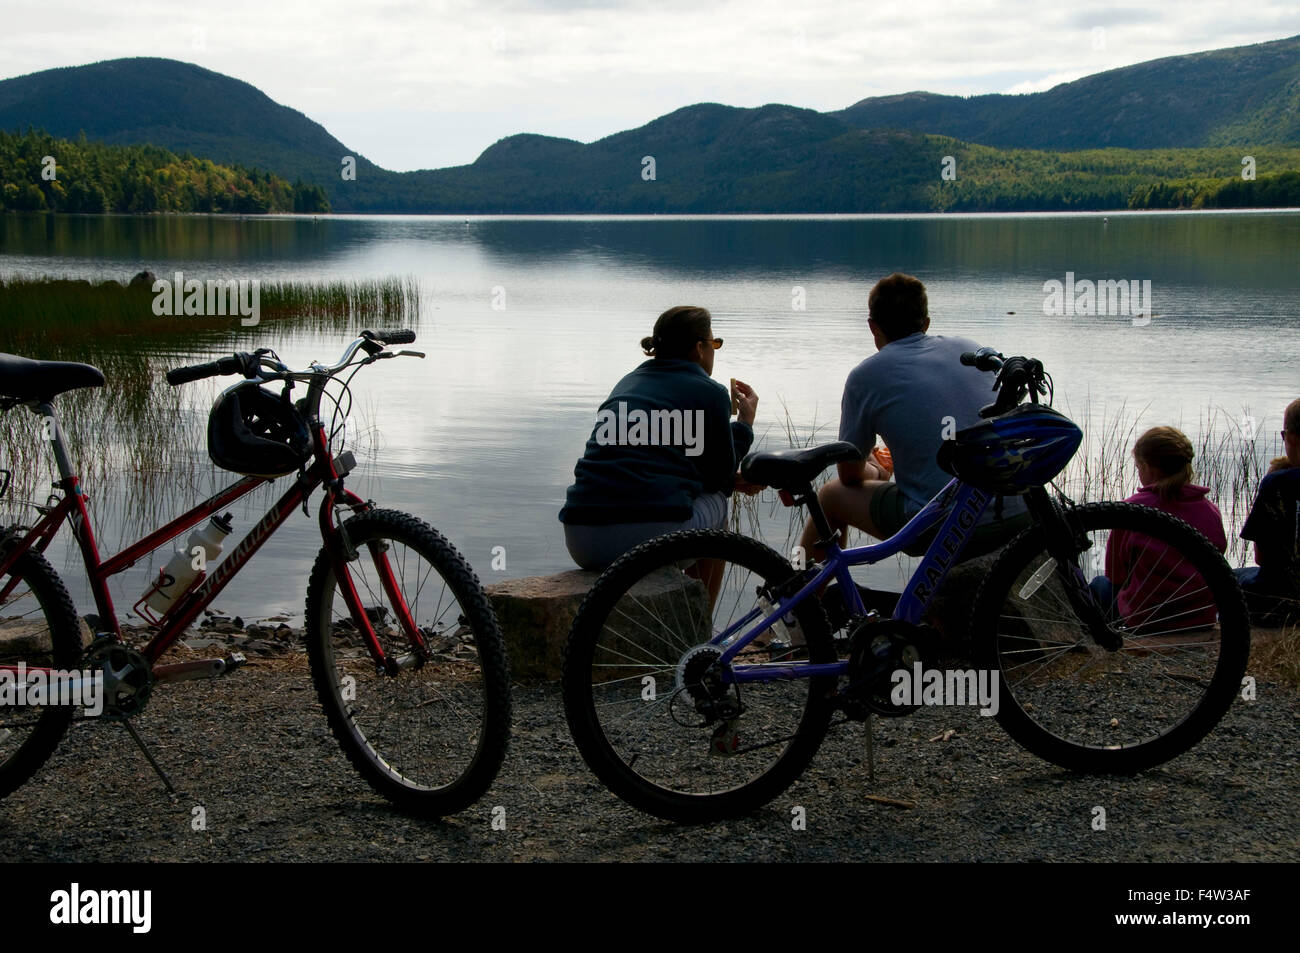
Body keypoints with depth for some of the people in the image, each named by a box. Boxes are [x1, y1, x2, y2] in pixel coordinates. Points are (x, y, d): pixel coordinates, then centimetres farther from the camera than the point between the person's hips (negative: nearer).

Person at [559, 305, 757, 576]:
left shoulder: (627, 383, 24)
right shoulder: (710, 392, 6)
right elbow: (721, 477, 13)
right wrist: (745, 423, 27)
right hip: (652, 536, -6)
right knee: (717, 501, 25)